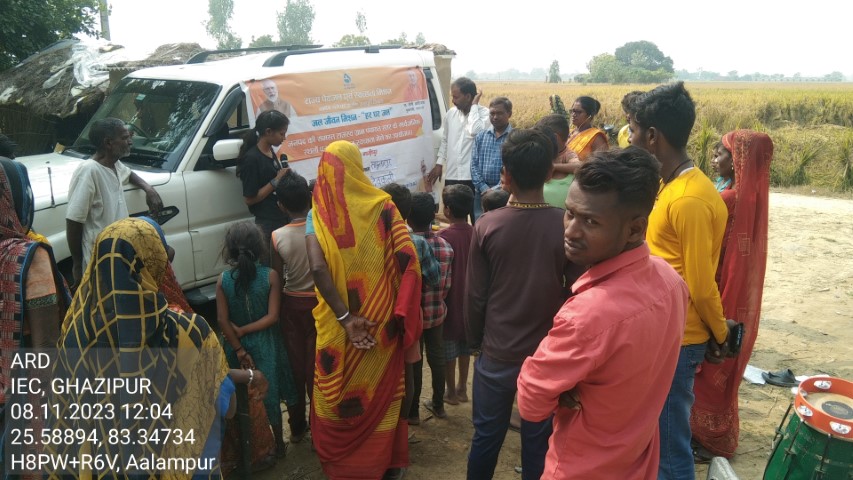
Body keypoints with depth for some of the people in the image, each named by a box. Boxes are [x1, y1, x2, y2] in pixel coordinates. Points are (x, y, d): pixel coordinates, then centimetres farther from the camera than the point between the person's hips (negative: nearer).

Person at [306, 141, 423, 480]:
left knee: (340, 394, 18)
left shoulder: (318, 215, -7)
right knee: (381, 393, 18)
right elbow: (408, 260, -11)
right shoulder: (382, 206, -5)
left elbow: (317, 268, -21)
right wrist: (402, 313, -3)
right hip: (382, 321, 1)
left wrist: (344, 317, -19)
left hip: (339, 325, -1)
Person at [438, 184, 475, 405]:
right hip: (468, 298, 5)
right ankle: (462, 388, 29)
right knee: (465, 345, 18)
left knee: (448, 348, 9)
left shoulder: (443, 236, -20)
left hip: (450, 299, -5)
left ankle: (451, 392, 20)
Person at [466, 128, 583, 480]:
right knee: (538, 445, 15)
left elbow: (475, 296, -6)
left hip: (496, 355, 0)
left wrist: (474, 341, 11)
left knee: (485, 439, 18)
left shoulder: (486, 226, -13)